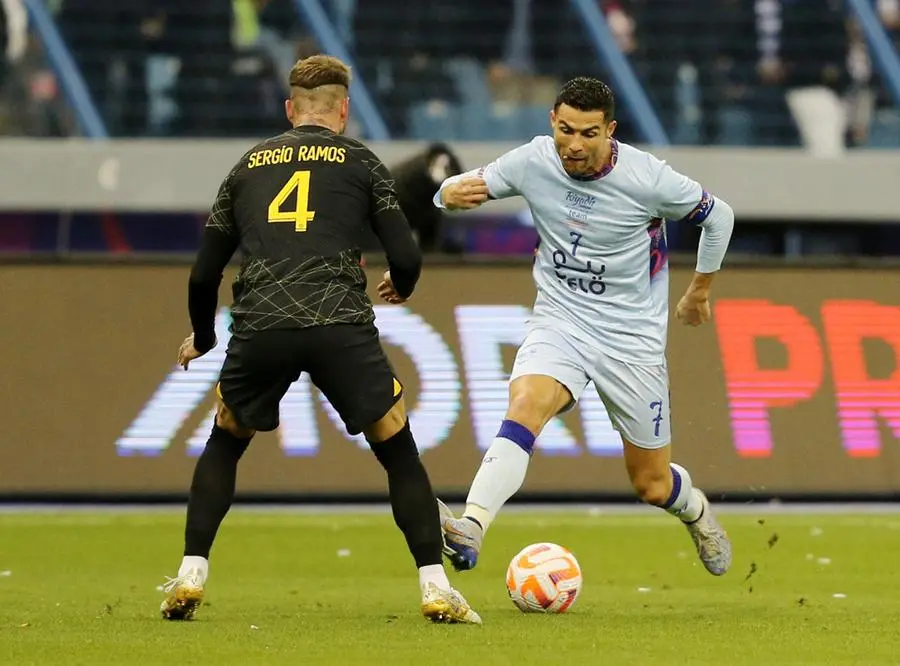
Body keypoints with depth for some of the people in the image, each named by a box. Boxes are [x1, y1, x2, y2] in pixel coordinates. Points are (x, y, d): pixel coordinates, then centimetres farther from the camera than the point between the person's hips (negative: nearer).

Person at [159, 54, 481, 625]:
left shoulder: (248, 166, 23)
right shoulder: (360, 161, 15)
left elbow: (204, 274, 23)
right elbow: (406, 256, 8)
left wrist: (202, 338, 41)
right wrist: (400, 288, 32)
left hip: (259, 326, 2)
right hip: (340, 322, -2)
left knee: (225, 444, 25)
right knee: (399, 452, 11)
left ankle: (190, 577, 15)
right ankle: (436, 588, 2)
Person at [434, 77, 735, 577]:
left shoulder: (647, 178, -17)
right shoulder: (534, 162, -10)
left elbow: (719, 216, 0)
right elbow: (463, 188, 2)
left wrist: (700, 291, 13)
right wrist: (452, 193, -24)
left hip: (632, 338, -1)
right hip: (559, 323, 1)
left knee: (652, 485, 7)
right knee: (526, 404, -32)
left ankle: (697, 512, 45)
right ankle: (470, 529, -48)